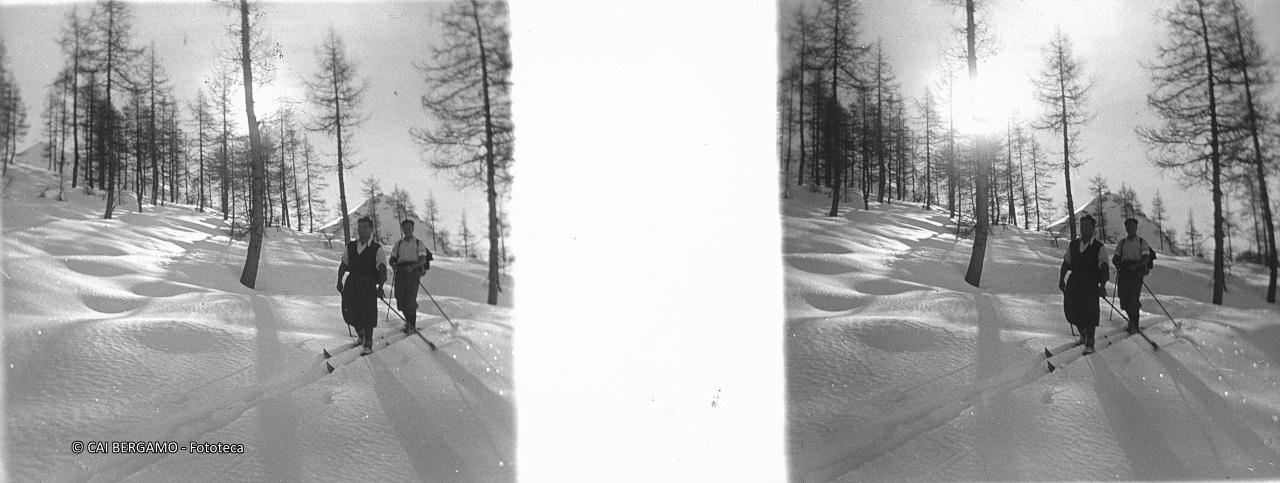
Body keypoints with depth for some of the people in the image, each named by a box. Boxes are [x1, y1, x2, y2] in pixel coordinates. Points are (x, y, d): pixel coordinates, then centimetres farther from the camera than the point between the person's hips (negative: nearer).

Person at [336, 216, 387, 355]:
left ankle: (368, 344, 9)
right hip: (352, 283, 4)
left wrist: (380, 286, -20)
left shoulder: (376, 249, -2)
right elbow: (343, 265, 18)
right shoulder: (350, 246, 11)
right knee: (349, 313, 2)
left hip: (368, 285, -4)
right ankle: (360, 334, 31)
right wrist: (339, 280, 6)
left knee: (367, 314, -4)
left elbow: (383, 270, -7)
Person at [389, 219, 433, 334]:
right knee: (400, 297, -3)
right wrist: (393, 264, -8)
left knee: (410, 298, -13)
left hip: (413, 271, -3)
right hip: (400, 271, 3)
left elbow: (423, 259, -5)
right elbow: (392, 258, 16)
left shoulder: (418, 243, 7)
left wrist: (412, 266, -23)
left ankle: (412, 325, -3)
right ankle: (408, 319, 23)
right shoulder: (398, 243, 19)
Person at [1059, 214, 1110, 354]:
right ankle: (1083, 333, 29)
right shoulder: (1072, 245, 10)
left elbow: (1104, 268, -10)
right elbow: (1066, 263, 18)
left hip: (1090, 284, -4)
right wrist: (1061, 279, 12)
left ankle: (1089, 343, 4)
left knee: (1089, 312, -8)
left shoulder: (1099, 248, -3)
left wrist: (1103, 285, -23)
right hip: (1074, 282, 4)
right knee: (1071, 310, 1)